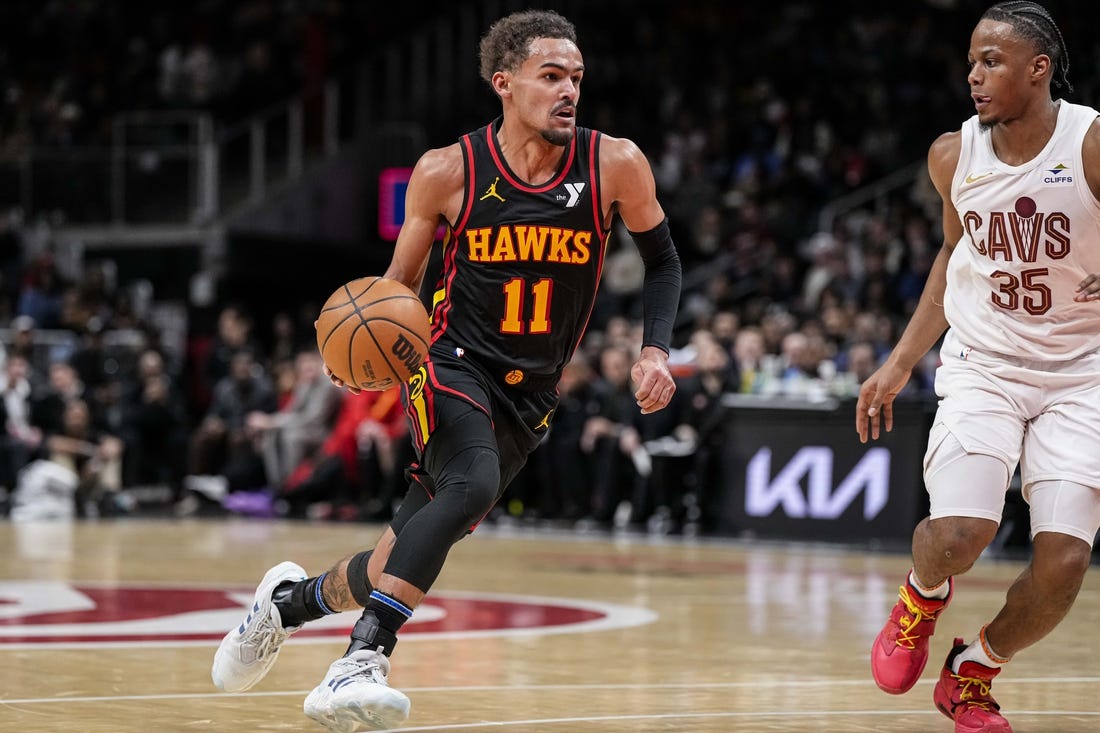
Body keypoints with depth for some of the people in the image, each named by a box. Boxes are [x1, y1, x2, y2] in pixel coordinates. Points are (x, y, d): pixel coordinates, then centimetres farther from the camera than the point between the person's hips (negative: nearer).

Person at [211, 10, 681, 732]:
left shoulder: (614, 165, -7)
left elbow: (662, 260, 10)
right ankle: (361, 664, -35)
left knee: (400, 561, 7)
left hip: (529, 396, 3)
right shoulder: (448, 171, -9)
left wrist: (656, 351, -5)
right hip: (452, 365, -3)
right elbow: (401, 282, 5)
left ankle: (292, 599, 38)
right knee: (472, 485, -35)